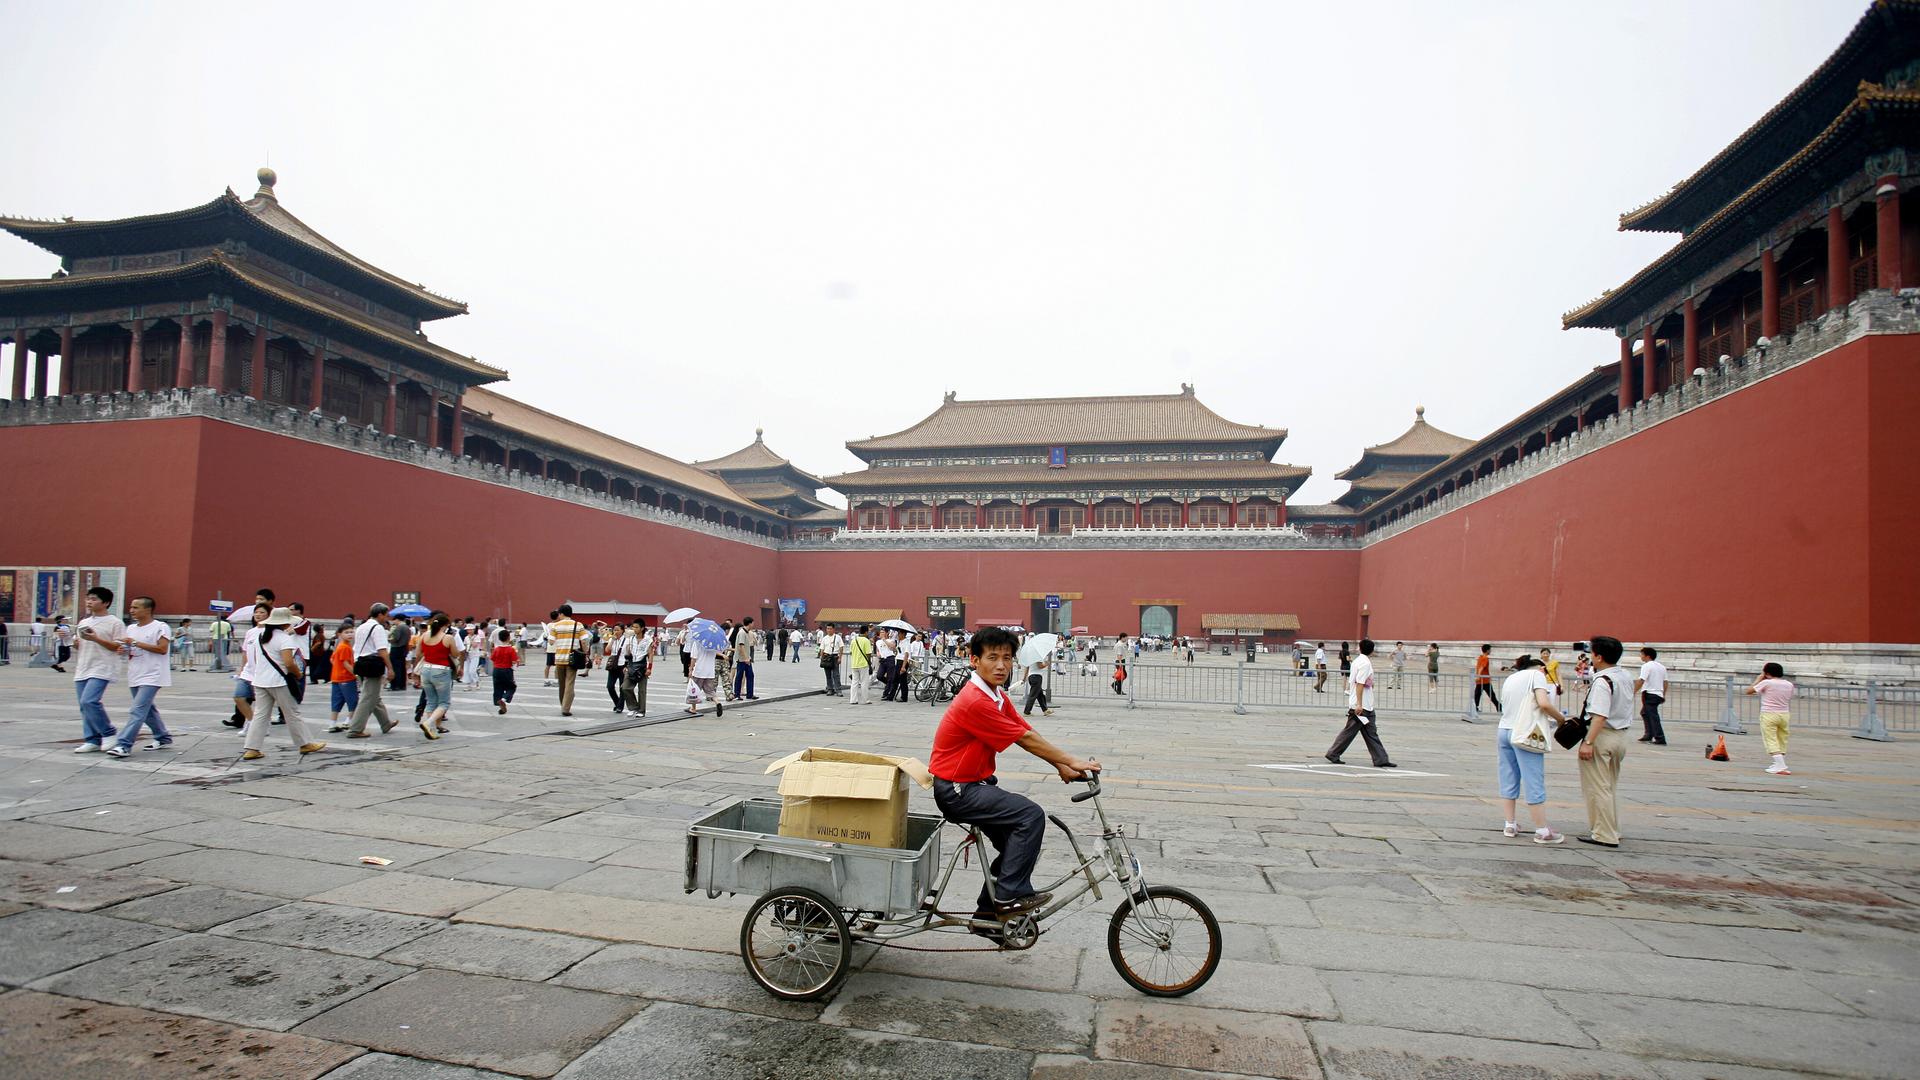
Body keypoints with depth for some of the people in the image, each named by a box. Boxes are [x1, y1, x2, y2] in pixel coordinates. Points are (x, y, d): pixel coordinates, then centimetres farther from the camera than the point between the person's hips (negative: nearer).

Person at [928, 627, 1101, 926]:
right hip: (956, 790, -10)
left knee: (1020, 842, 10)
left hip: (974, 783, 10)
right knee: (1031, 815, -19)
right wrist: (1072, 761, -12)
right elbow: (1026, 739, -20)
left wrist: (1062, 765, -5)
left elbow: (1028, 734, 5)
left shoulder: (998, 696, 7)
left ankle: (989, 913, 22)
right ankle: (1010, 895, -9)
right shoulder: (975, 701, -24)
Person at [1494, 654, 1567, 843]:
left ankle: (1510, 825, 17)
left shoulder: (1510, 678, 20)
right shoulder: (1537, 674, 0)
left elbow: (1506, 707, 15)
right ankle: (1542, 831, 2)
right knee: (1535, 783, -2)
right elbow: (1544, 703, -15)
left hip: (1504, 731, 7)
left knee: (1509, 781, 12)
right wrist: (1561, 718, 1)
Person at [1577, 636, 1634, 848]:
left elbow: (1600, 716, -26)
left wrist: (1588, 742, -27)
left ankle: (1604, 835, 2)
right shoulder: (1625, 677, 10)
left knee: (1597, 787, -1)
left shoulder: (1603, 681, -19)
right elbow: (1625, 709, 19)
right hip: (1621, 735, 9)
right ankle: (1612, 830, 27)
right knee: (1610, 787, 20)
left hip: (1602, 735, -9)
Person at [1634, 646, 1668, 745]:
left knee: (1653, 717, -7)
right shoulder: (1662, 667, 15)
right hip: (1659, 694, 9)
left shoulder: (1646, 666, -11)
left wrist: (1633, 692, -17)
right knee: (1644, 713, 21)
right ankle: (1648, 735, 21)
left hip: (1650, 694, -9)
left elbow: (1641, 681, -19)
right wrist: (1663, 695, 22)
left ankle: (1660, 739, -10)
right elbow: (1665, 682, 16)